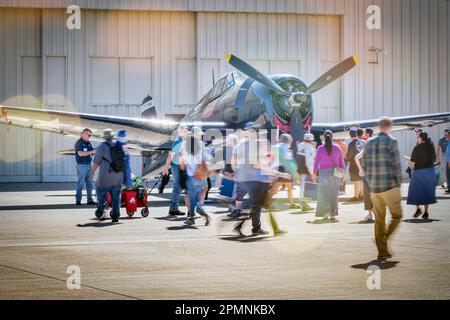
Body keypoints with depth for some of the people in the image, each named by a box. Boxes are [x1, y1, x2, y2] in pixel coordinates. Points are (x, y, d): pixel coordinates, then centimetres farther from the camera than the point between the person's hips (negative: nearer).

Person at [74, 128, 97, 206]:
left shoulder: (88, 143, 15)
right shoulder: (79, 143, -9)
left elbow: (91, 153, 20)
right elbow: (80, 153, -20)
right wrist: (91, 152, -20)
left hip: (89, 165, 8)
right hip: (81, 165, -8)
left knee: (89, 183, 8)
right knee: (80, 183, -6)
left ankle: (90, 200, 12)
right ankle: (78, 200, -2)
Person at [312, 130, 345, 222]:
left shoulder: (320, 149, -5)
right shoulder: (337, 148, 0)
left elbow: (316, 162, -2)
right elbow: (341, 161, 5)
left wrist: (314, 174, 6)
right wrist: (342, 171, 16)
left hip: (323, 173, -1)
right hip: (334, 173, 1)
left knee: (323, 193, 8)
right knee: (333, 194, 4)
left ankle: (325, 214, 6)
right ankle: (332, 215, 2)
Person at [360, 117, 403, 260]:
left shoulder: (369, 143, 9)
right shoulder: (391, 142, -8)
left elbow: (364, 165, 9)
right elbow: (396, 165, -11)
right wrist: (398, 182, -1)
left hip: (374, 187, 5)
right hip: (389, 186, -5)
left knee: (379, 219, 11)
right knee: (397, 216, 8)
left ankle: (382, 251, 11)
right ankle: (384, 240, -12)